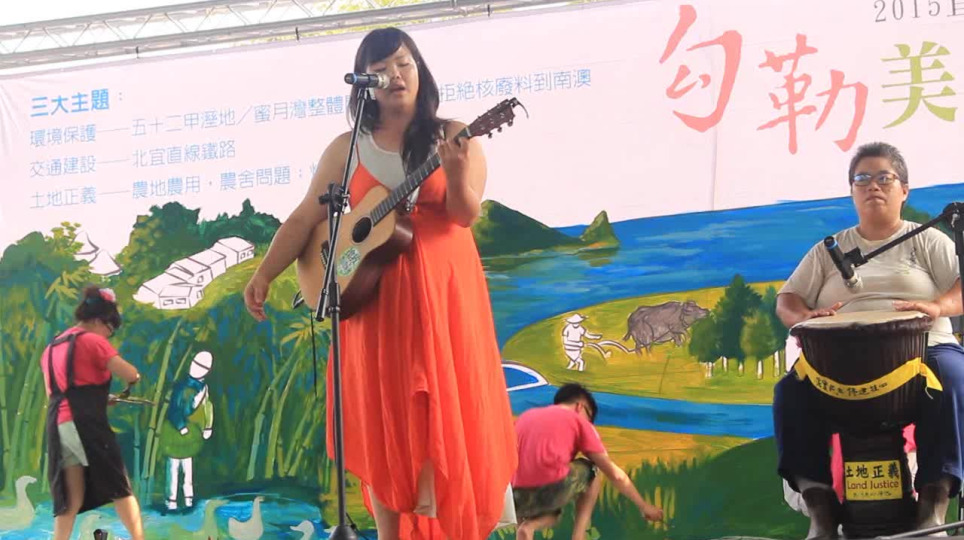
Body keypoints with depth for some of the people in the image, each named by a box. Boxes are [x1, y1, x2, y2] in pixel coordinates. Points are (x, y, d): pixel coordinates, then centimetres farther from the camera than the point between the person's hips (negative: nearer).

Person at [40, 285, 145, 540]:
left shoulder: (51, 348, 24)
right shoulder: (92, 341, 0)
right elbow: (131, 375, -7)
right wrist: (132, 379, 18)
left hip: (57, 426, 7)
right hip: (86, 423, -7)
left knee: (70, 500, 4)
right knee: (120, 489, -2)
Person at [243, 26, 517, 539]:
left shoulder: (453, 136, 2)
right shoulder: (346, 149, 7)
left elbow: (466, 213, -10)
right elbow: (304, 218, 5)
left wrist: (454, 173, -30)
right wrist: (263, 274, -6)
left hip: (442, 291, -1)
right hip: (374, 295, 2)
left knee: (447, 408, -3)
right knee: (383, 421, 2)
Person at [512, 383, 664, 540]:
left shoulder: (525, 416, 27)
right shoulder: (578, 421, 16)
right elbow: (615, 474, 18)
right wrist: (644, 506, 29)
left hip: (516, 498, 4)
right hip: (551, 489, -4)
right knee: (591, 471, 27)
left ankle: (529, 525, 4)